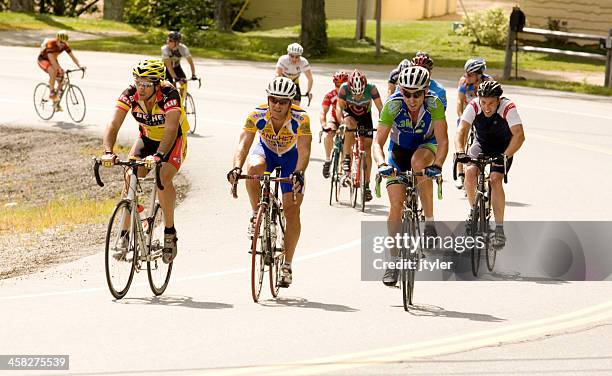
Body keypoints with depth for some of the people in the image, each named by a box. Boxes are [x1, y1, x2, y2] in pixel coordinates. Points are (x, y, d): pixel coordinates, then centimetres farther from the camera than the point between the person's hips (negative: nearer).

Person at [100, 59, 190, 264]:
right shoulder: (130, 94, -22)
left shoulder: (169, 94, -33)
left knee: (163, 178, -27)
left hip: (174, 140, -4)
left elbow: (171, 128, -44)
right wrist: (108, 152, -46)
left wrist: (158, 155, -59)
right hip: (147, 138, 4)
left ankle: (170, 232, -9)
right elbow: (114, 124, -29)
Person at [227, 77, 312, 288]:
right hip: (266, 150, 1)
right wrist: (236, 168, -55)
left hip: (291, 157, -1)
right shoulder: (257, 116, -29)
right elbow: (243, 144, -36)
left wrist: (298, 173, -59)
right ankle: (256, 216, -13)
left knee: (292, 209, -9)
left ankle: (287, 266, 2)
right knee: (253, 168, -37)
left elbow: (304, 150, -40)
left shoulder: (300, 119, -32)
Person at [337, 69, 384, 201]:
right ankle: (346, 159, -24)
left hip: (365, 117, 1)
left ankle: (366, 185, -2)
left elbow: (380, 107, -25)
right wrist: (343, 120, -48)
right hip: (350, 114, -1)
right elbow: (339, 107, -30)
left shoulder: (371, 88, -28)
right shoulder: (344, 88, -28)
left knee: (367, 149, -8)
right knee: (350, 124, -37)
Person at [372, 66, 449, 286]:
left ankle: (430, 222, -23)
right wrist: (381, 164, -48)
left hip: (426, 147, -1)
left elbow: (442, 141, -29)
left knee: (418, 162, -37)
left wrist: (437, 165, -47)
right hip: (399, 150, 1)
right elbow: (378, 143, -28)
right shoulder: (393, 106, -27)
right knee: (396, 205, -11)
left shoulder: (434, 105, -27)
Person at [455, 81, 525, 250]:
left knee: (495, 179, -23)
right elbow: (461, 131, -31)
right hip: (481, 144, 2)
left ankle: (499, 229, -16)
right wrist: (460, 152, -49)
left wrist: (505, 156, -52)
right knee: (470, 172, -24)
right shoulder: (474, 106, -24)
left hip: (503, 147, -2)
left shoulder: (508, 108, -30)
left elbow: (519, 135, -39)